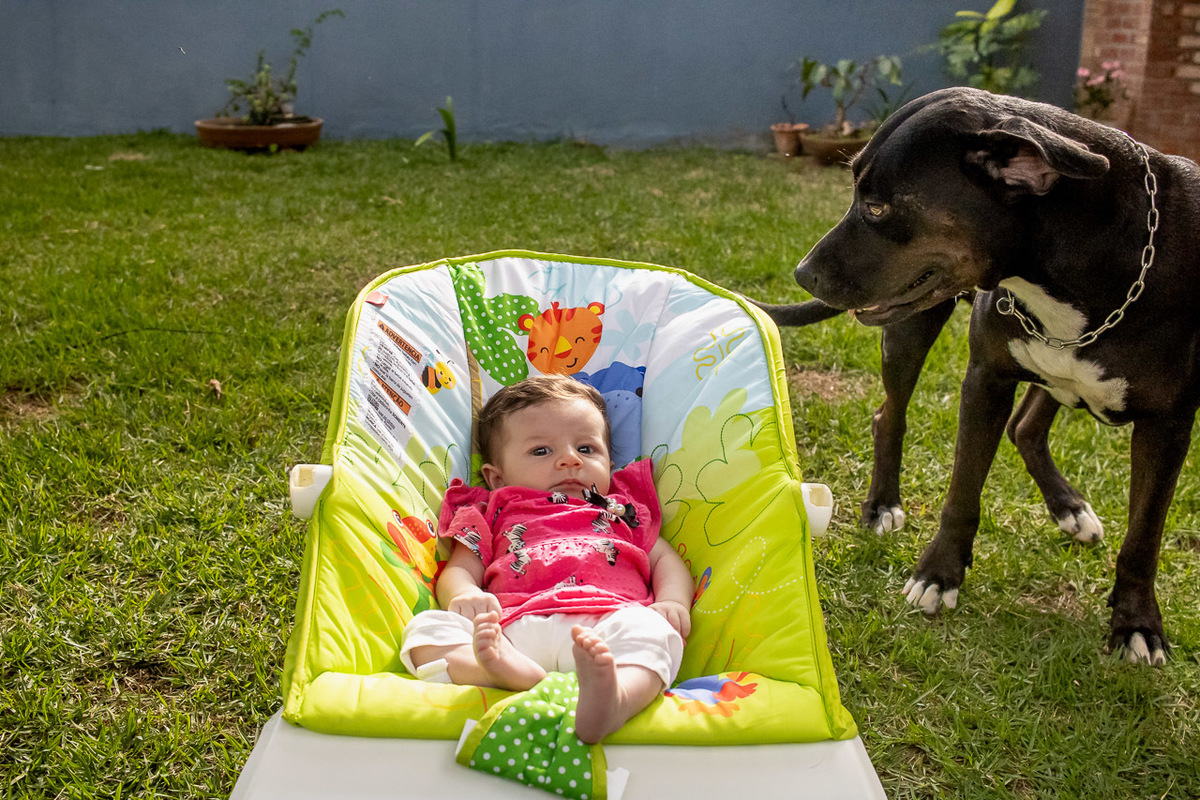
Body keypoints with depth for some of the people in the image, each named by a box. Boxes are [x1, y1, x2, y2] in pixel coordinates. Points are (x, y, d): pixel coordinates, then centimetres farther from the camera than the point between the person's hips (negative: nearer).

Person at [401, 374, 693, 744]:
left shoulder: (623, 512, 36)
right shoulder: (493, 516, 32)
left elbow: (666, 559, 30)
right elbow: (458, 570, 22)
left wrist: (673, 602, 5)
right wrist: (464, 595, -4)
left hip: (603, 628, 0)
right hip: (512, 629, 0)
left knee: (651, 629, -32)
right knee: (426, 628, -23)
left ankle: (613, 697, -63)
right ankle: (510, 672, -51)